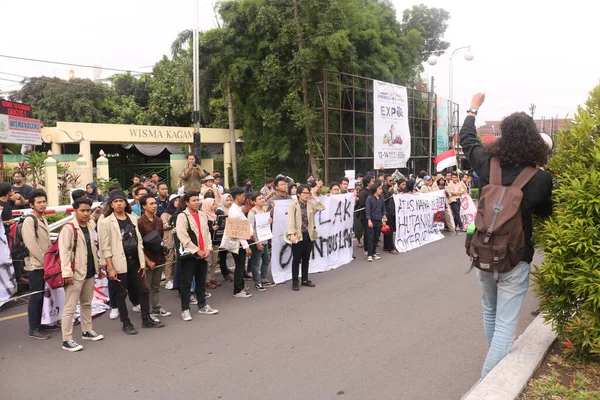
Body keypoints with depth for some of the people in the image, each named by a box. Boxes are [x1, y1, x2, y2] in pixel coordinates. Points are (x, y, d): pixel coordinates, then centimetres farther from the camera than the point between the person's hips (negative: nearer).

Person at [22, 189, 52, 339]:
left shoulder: (43, 220, 13)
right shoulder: (29, 221, -12)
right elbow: (32, 246, -18)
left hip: (45, 264, 8)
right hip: (35, 265, -8)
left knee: (41, 296, 13)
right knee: (36, 296, -3)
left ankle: (39, 324, 22)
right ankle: (34, 329, 5)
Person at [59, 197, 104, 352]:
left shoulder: (91, 226, 8)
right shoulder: (69, 228, -12)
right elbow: (64, 251, -17)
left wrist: (98, 265, 15)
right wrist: (67, 273, -22)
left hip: (90, 273, 7)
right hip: (75, 274, -7)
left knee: (86, 304, 18)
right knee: (70, 307, -2)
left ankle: (87, 331, 31)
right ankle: (67, 340, 4)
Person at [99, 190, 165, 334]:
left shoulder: (133, 218, 8)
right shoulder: (106, 222, -7)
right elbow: (105, 248, -10)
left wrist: (142, 263, 7)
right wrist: (110, 268, -15)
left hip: (135, 261, 5)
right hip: (119, 263, -5)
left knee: (144, 290, 9)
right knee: (121, 294, 6)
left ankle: (146, 319, 23)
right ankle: (126, 323, 20)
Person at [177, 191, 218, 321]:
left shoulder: (202, 215, 13)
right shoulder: (182, 216, -8)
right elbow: (183, 237, -15)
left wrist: (208, 248, 0)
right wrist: (197, 251, -14)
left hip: (203, 254, 6)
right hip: (189, 254, -6)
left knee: (201, 282, 16)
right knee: (186, 283, 1)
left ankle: (202, 306, 27)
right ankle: (185, 309, 10)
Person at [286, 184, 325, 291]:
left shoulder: (311, 204, 8)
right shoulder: (293, 205, -6)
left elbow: (322, 207, -8)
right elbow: (290, 220, -16)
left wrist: (314, 196, -4)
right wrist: (292, 234, -27)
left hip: (309, 235, 5)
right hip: (298, 236, -5)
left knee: (306, 259, 14)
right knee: (296, 260, 2)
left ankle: (305, 280, 26)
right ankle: (295, 282, 10)